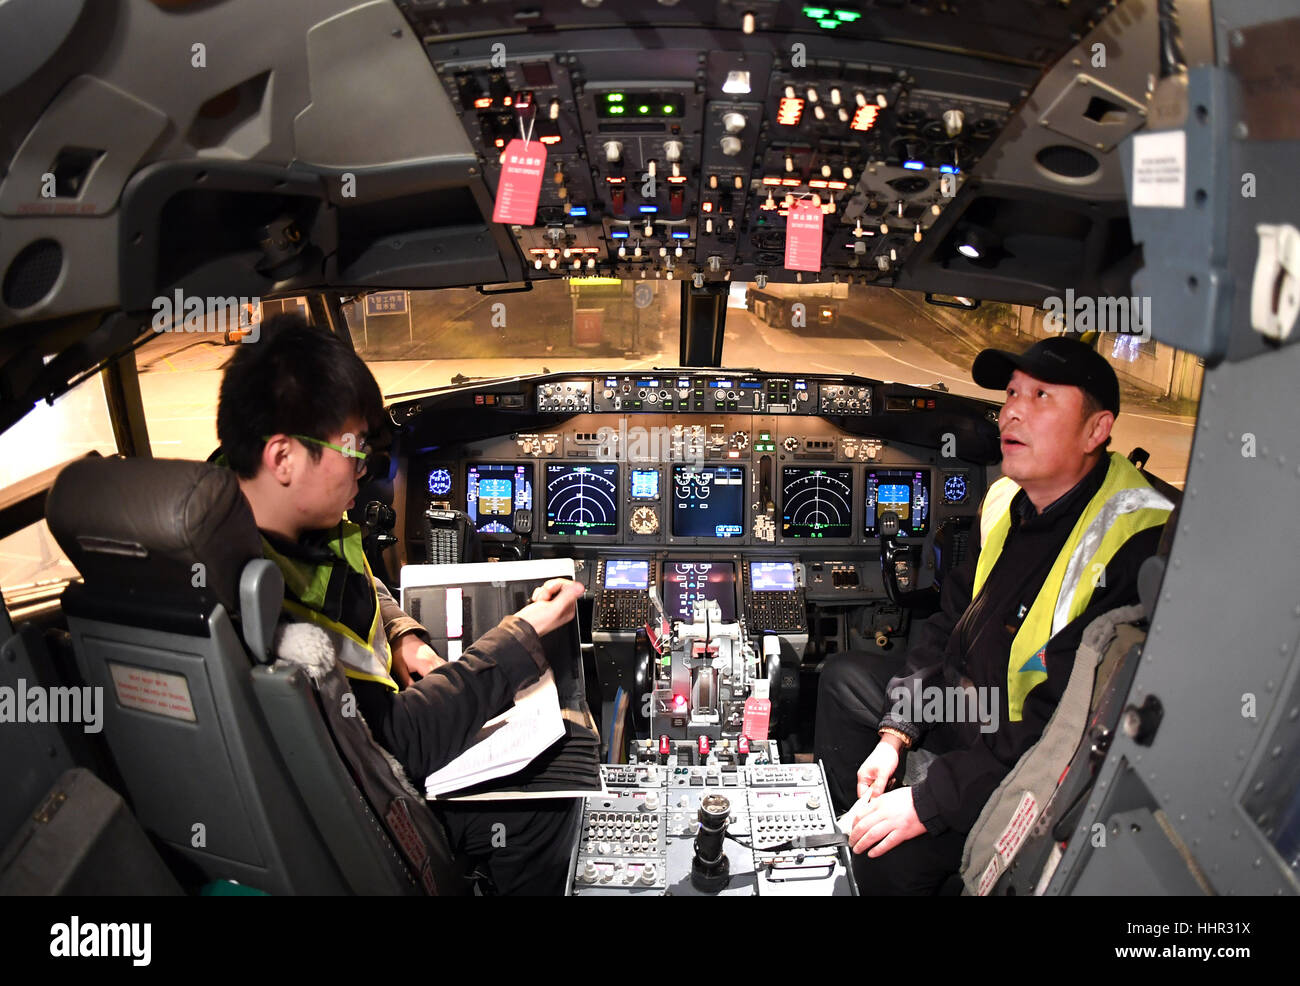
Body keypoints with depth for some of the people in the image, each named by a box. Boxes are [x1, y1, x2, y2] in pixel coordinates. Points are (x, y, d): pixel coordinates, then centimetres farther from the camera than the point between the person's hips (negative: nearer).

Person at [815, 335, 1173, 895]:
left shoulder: (1140, 548, -28)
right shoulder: (1007, 502, 1)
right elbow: (949, 623, 10)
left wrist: (929, 800, -28)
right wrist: (894, 733, 0)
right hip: (968, 702, 9)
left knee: (888, 858, -26)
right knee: (843, 679, 18)